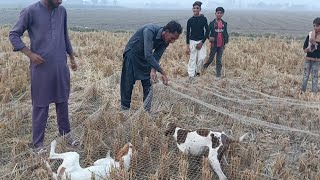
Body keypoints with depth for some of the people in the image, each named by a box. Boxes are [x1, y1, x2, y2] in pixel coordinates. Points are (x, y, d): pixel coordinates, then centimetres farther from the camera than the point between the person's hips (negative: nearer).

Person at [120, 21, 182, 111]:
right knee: (128, 84, -3)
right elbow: (148, 55, -41)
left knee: (148, 84, 2)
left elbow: (156, 57, -10)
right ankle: (125, 109, 9)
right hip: (132, 54, -6)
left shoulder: (165, 42, -14)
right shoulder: (150, 31, -36)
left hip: (145, 57, 6)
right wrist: (163, 73, -41)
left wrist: (153, 70, -30)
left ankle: (148, 109, 11)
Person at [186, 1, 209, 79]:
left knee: (201, 58, -6)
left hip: (201, 42, 0)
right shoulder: (190, 20, 0)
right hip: (192, 42, 0)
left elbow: (207, 31, -1)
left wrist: (202, 42, -8)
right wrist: (187, 46, 0)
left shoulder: (203, 19, -2)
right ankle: (191, 75, 4)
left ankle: (197, 71, 19)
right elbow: (188, 33, 4)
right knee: (192, 59, -1)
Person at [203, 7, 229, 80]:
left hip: (221, 45, 2)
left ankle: (218, 75, 12)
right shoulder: (212, 23, -4)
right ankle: (204, 67, 33)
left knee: (219, 60, 6)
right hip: (214, 44, -2)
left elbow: (226, 34, 11)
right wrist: (209, 37, -24)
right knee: (211, 58, 5)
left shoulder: (224, 23, 5)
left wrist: (225, 43, 9)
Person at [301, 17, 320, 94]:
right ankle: (303, 90, 15)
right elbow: (304, 47, 6)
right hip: (308, 58, 2)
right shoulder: (310, 34, 1)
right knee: (306, 75, 7)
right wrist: (307, 49, -14)